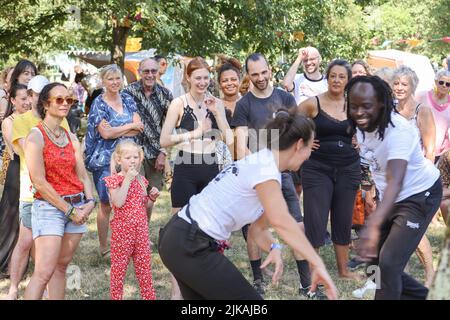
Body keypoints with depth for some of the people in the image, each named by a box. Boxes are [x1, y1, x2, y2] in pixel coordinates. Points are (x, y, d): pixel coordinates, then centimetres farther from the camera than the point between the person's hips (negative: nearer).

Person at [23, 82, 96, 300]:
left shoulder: (72, 139, 13)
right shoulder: (36, 136, -7)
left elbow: (83, 176, 12)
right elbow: (39, 182, -13)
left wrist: (89, 201, -7)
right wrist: (69, 210, -12)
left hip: (77, 208, 6)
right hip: (49, 207, -6)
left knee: (61, 267, 9)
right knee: (44, 273, -13)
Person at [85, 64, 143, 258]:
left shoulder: (128, 100, 9)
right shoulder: (99, 103, -4)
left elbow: (139, 127, 0)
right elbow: (105, 133, -14)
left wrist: (115, 131, -11)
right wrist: (129, 126, -6)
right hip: (105, 160, -4)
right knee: (106, 205, 1)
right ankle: (103, 247, 12)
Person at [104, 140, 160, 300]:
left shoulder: (141, 180, 10)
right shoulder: (115, 180, -6)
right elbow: (118, 203, -22)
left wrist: (152, 198, -2)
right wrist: (127, 179, -20)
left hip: (141, 229, 5)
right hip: (122, 230, -5)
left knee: (145, 268, 10)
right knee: (119, 268, 3)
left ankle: (149, 296, 17)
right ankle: (116, 296, 13)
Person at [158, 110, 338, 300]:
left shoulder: (261, 162, 12)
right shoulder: (265, 168, -17)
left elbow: (257, 227, 13)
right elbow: (281, 221, -34)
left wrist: (273, 248, -8)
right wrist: (318, 264, -37)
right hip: (191, 246, -10)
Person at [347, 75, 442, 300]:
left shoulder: (398, 130, -33)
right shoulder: (362, 125, -10)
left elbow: (396, 182, -47)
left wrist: (373, 224, -60)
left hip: (420, 196, -8)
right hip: (391, 198, 8)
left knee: (389, 262, -16)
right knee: (373, 256, 13)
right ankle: (417, 294, 36)